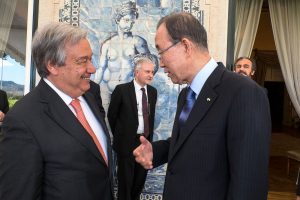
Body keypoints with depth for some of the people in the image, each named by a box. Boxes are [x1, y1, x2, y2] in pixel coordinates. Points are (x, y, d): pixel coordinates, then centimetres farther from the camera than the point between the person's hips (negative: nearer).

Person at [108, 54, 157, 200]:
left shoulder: (153, 91, 3)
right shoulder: (121, 90, -12)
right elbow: (111, 115, -2)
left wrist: (150, 136, 13)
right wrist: (119, 135, 5)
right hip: (127, 141, -4)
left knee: (141, 178, 16)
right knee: (125, 179, 9)